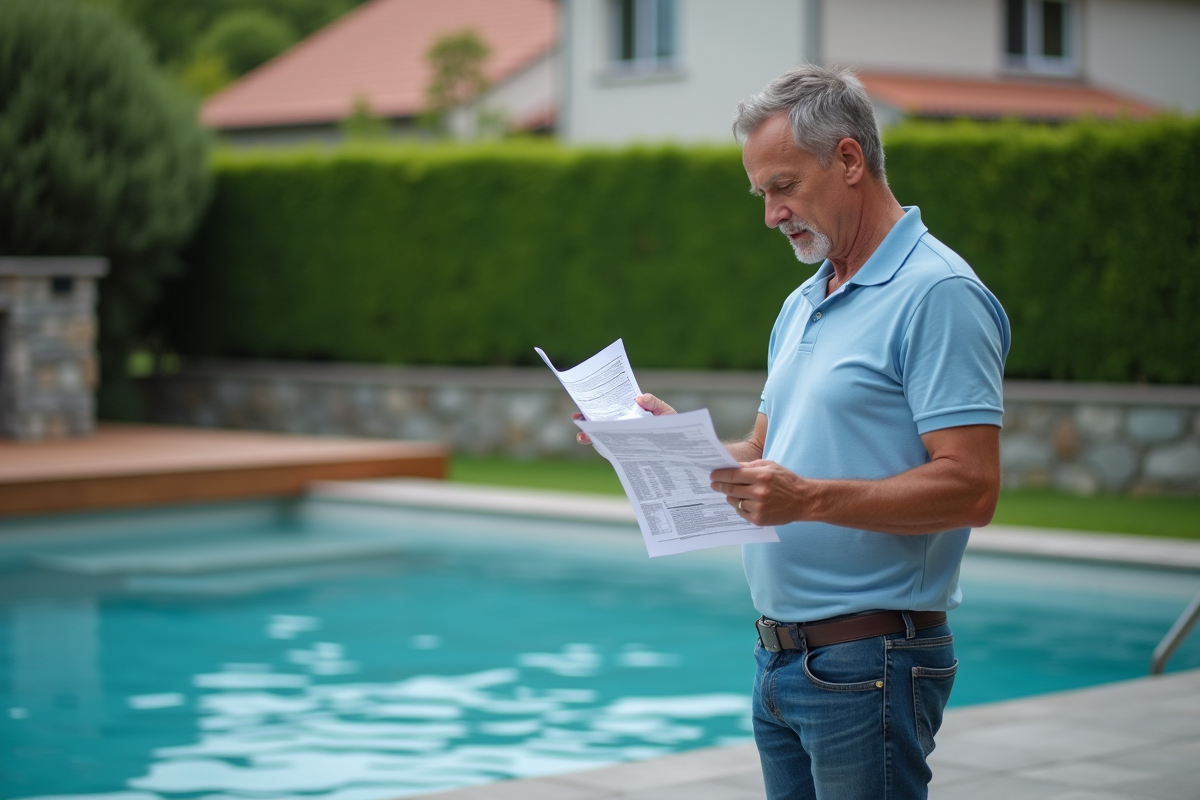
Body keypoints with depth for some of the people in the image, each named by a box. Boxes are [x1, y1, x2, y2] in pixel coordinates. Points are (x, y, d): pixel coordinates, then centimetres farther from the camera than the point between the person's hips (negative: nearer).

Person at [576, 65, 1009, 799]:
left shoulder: (938, 295, -13)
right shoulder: (802, 305, 17)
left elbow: (971, 488, -20)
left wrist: (812, 500, -27)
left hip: (868, 664, -9)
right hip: (781, 656, 9)